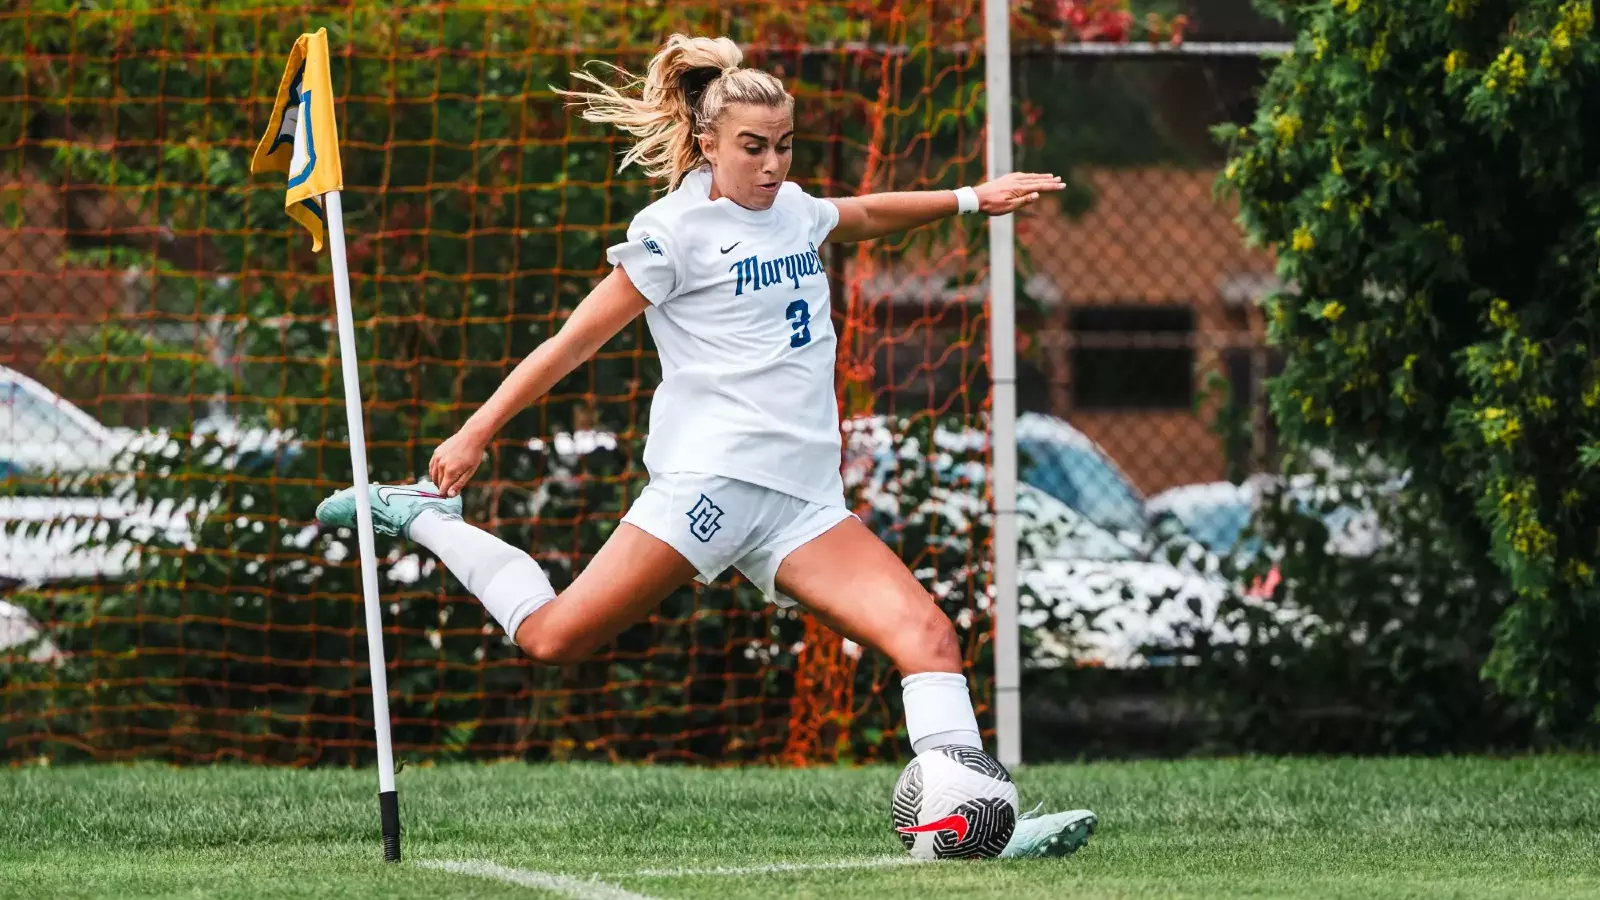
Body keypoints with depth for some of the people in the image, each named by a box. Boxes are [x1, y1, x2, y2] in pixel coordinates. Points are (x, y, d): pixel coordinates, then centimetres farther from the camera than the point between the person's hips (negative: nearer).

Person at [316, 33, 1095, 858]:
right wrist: (474, 435, -2)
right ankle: (420, 516, 7)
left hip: (803, 503, 6)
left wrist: (971, 200, 38)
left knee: (926, 635, -11)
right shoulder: (675, 228, -3)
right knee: (554, 637, -14)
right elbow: (574, 341, -1)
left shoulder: (794, 210, 18)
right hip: (714, 475, -6)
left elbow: (867, 216, 43)